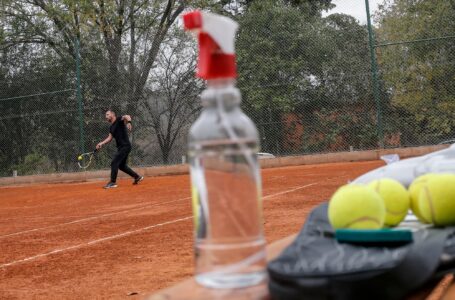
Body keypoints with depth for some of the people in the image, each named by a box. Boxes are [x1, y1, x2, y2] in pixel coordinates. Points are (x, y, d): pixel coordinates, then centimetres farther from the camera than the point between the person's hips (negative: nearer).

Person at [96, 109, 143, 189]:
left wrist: (128, 122, -50)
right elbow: (109, 138, 17)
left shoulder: (119, 120, -8)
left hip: (125, 146, -9)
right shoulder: (111, 127, 18)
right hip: (120, 147, 9)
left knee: (114, 163, -11)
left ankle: (113, 182, -4)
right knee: (121, 165, 17)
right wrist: (101, 143, 2)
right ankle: (137, 177, 28)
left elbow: (127, 116, -27)